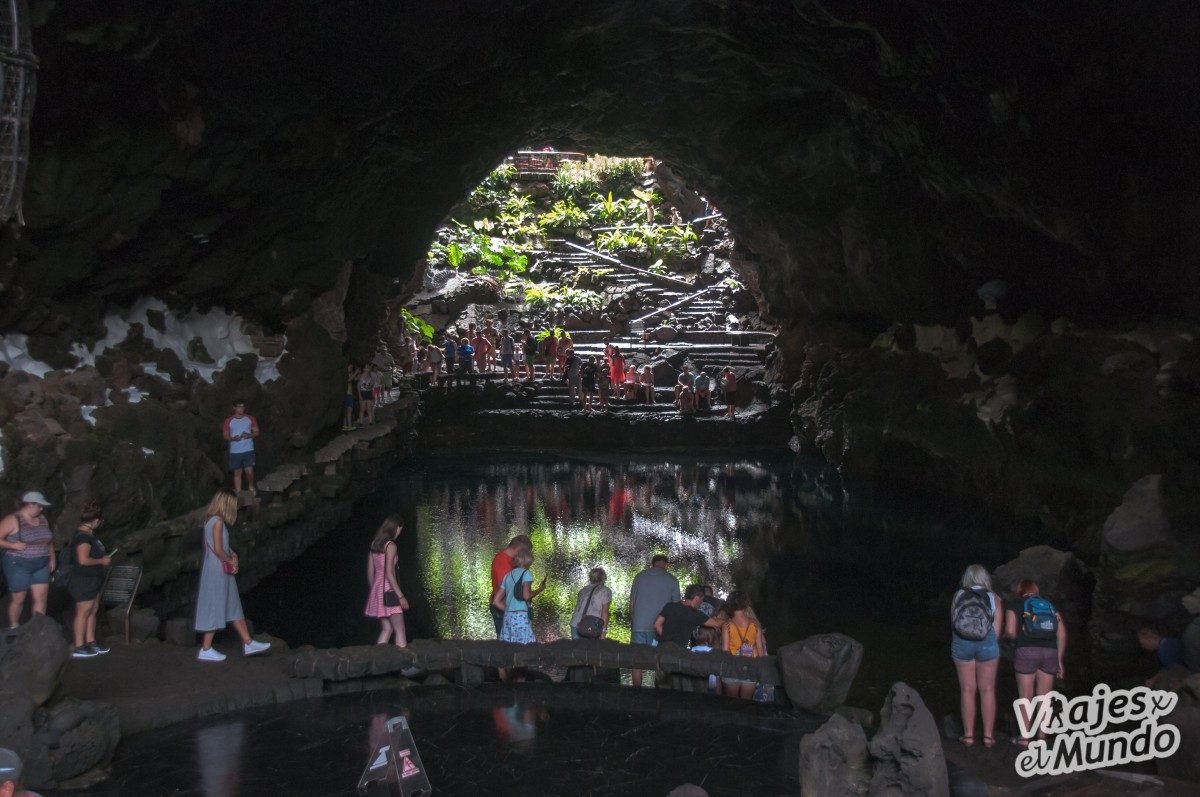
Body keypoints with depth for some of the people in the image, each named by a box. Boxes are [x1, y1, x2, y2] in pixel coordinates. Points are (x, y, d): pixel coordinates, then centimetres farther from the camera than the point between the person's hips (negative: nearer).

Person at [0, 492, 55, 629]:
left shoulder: (42, 519, 10)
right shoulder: (13, 520, -10)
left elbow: (49, 540, 21)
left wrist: (52, 558, 14)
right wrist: (13, 545, -21)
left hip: (41, 566, 6)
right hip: (19, 566, -5)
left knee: (41, 599, 1)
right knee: (18, 600, 4)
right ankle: (14, 628, 23)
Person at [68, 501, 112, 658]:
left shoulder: (89, 534, 10)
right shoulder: (83, 537, -22)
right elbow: (83, 560, -28)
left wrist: (103, 558, 11)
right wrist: (102, 561, -17)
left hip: (92, 581, 10)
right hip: (83, 581, -10)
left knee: (92, 611, 16)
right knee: (83, 613, -2)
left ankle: (90, 642, 25)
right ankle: (79, 648, 5)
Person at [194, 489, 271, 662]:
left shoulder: (211, 520, 11)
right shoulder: (217, 521, -17)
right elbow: (217, 550, -22)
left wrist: (231, 554, 4)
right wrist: (230, 560, -7)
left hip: (222, 571, 10)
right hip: (217, 571, -10)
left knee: (233, 608, 13)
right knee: (214, 609, -1)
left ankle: (248, 643, 19)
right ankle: (206, 650, 7)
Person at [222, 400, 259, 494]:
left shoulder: (250, 419, 5)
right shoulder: (228, 421, 2)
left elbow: (256, 432, 8)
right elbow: (225, 436, 5)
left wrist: (249, 435, -13)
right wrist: (233, 438, -16)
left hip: (248, 450, 0)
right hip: (235, 451, 1)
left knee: (249, 471, -10)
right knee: (237, 473, 6)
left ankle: (251, 486, 18)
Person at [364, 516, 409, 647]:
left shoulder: (374, 545, 11)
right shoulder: (390, 545, -12)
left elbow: (370, 572, 14)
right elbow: (389, 573, -18)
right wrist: (401, 596, -17)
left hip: (376, 589, 8)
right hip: (388, 591, -8)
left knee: (386, 629, 13)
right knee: (400, 630, -6)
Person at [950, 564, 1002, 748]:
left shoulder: (958, 596, 7)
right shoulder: (994, 598, 5)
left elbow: (953, 624, 6)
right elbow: (997, 631, 0)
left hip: (961, 643, 1)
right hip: (987, 644, -1)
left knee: (967, 690, 7)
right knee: (987, 690, 8)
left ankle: (968, 735, 10)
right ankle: (988, 735, 10)